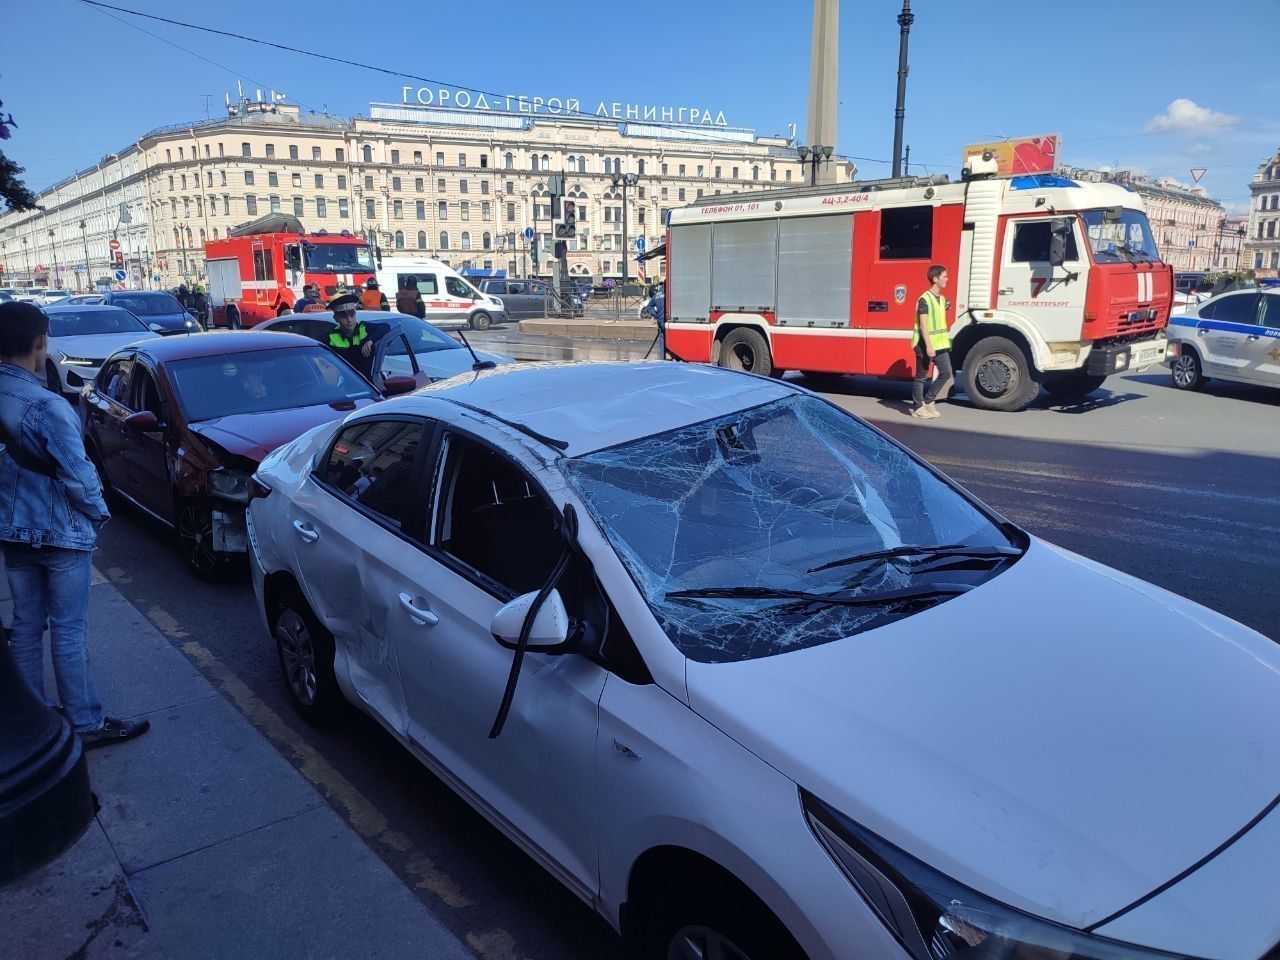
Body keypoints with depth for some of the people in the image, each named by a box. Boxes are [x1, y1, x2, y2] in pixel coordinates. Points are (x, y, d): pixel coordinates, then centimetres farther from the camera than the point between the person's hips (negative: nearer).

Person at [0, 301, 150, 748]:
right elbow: (77, 475, -20)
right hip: (60, 532, -7)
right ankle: (87, 724, 14)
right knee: (68, 632, 2)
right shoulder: (47, 406, -23)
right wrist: (99, 513, -3)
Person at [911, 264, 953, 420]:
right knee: (921, 377, 1)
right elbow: (923, 325, -17)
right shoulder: (924, 299, -13)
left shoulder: (942, 299, 12)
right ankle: (917, 407, 11)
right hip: (925, 345, -8)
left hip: (940, 344, 8)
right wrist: (928, 346, -22)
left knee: (946, 373, 6)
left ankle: (927, 401, 18)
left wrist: (946, 341, 18)